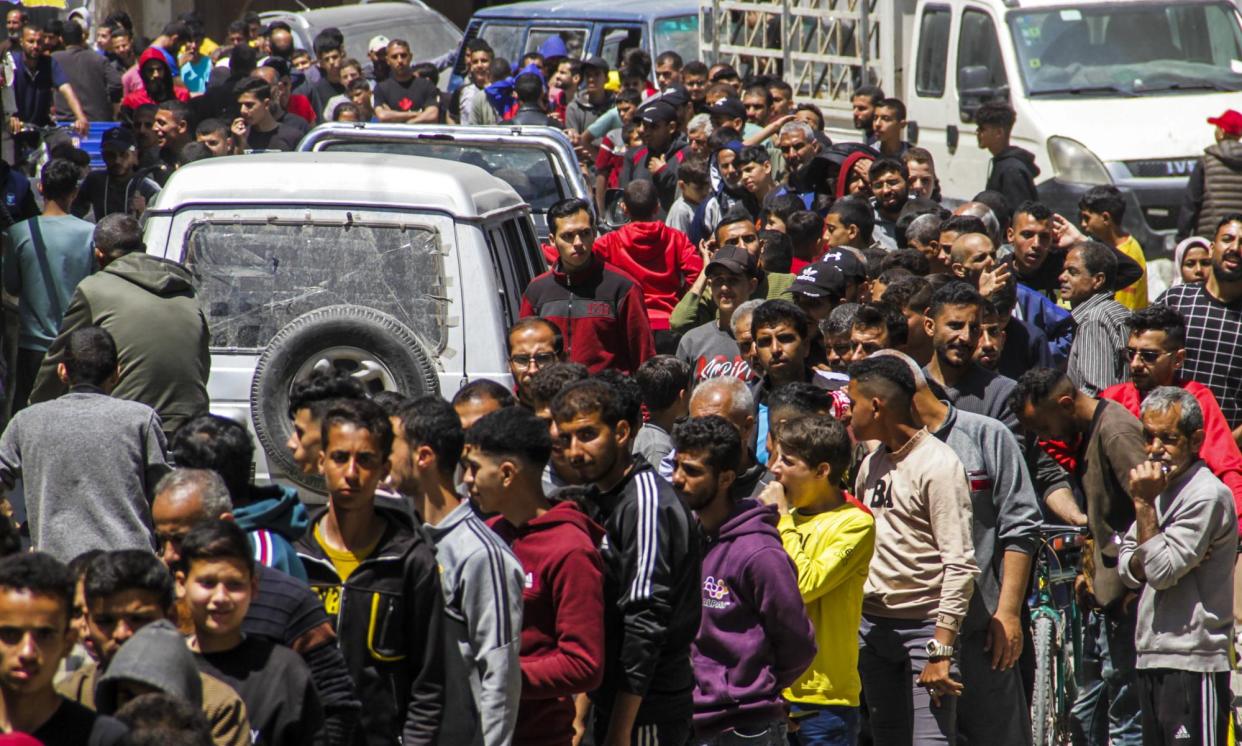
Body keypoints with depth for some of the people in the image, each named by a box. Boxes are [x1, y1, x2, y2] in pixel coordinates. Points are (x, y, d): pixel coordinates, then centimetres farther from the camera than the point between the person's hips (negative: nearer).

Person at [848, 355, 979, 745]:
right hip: (871, 623, 8)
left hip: (924, 625, -8)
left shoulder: (938, 465, -11)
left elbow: (960, 564, -16)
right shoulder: (872, 464, 13)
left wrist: (941, 650, -21)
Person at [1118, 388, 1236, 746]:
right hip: (1152, 658, 9)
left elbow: (1162, 572, -17)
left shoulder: (1208, 496, -13)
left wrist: (1144, 504, -13)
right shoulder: (1162, 490, 16)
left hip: (1192, 662, -9)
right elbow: (1128, 569, 14)